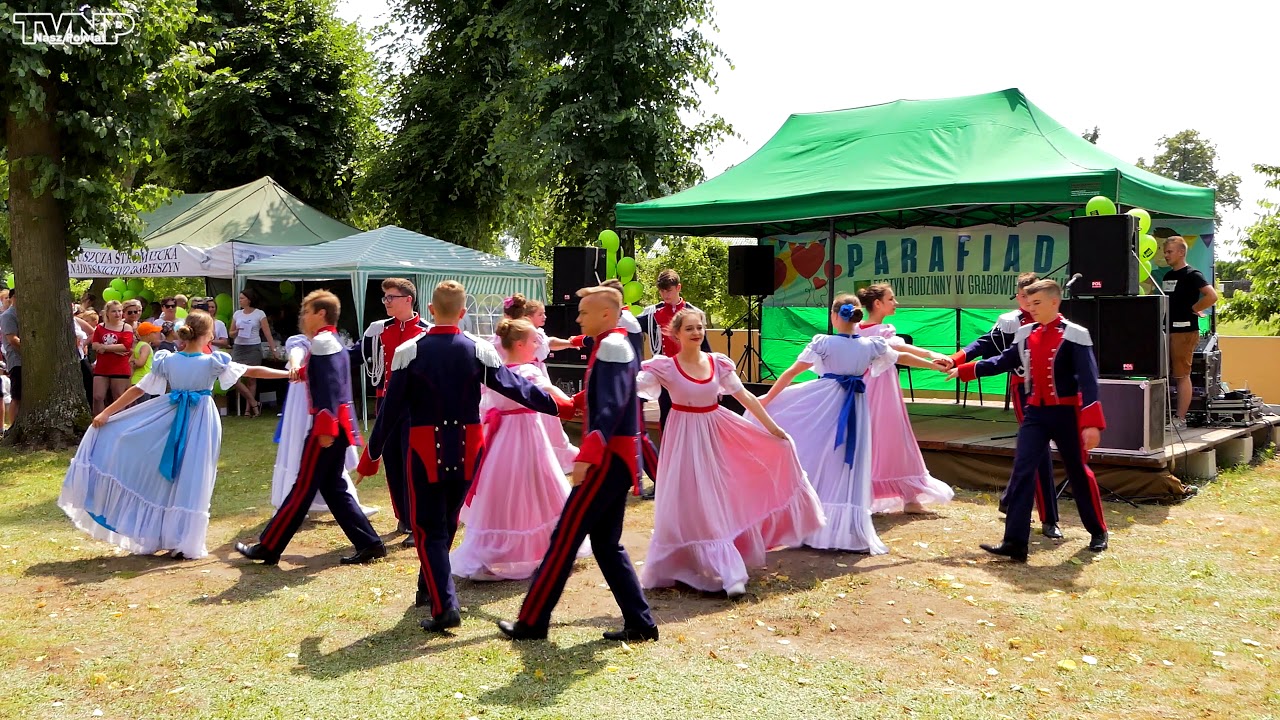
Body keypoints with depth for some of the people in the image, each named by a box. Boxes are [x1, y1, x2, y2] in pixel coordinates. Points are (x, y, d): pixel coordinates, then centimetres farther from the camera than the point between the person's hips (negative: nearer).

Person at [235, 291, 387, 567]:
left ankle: (267, 548, 10)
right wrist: (300, 372, 11)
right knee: (333, 487, 13)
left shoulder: (322, 341, -12)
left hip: (327, 425, -10)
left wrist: (326, 427, -24)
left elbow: (330, 386, -21)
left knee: (303, 488, -1)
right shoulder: (333, 342, 19)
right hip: (338, 425, 10)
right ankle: (369, 544, 11)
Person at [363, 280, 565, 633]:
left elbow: (391, 408, -5)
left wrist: (373, 452, 4)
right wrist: (555, 404, 12)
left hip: (426, 449, -3)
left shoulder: (408, 352, -8)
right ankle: (429, 588, 38)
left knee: (428, 528, 4)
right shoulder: (479, 350, -4)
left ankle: (444, 605, -8)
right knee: (447, 521, 21)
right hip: (467, 449, 3)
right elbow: (515, 386, 0)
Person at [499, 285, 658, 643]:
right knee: (606, 541, 13)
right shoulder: (618, 345, 17)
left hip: (608, 458, -10)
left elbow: (611, 408, -25)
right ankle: (640, 623, 14)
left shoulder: (611, 347, -14)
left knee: (565, 537, -3)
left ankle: (532, 622, 6)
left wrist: (586, 456, -32)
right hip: (617, 457, 10)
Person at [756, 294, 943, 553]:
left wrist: (766, 399, 2)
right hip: (855, 408, 3)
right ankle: (849, 532, 12)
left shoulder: (823, 342, -6)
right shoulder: (871, 345, 2)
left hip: (822, 405, -3)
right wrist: (936, 365, 32)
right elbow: (903, 357, 16)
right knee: (847, 470, 8)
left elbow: (792, 372, -4)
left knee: (818, 463, 6)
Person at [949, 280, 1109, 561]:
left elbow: (1088, 380, -16)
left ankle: (1098, 532, 34)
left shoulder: (1074, 335, -12)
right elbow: (1005, 361, 14)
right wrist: (964, 370, 8)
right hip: (1035, 412, 5)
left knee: (1078, 472, 10)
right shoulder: (1024, 334, 4)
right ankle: (1014, 542, -7)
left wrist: (1092, 423, -22)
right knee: (1022, 472, -6)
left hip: (1066, 413, -4)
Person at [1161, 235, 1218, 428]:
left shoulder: (1192, 275, -8)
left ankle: (1180, 419, -1)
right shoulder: (1167, 276, 16)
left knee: (1182, 375, -4)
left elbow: (1212, 296, -20)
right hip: (1167, 330, 8)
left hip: (1184, 331, -8)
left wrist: (1192, 309, -11)